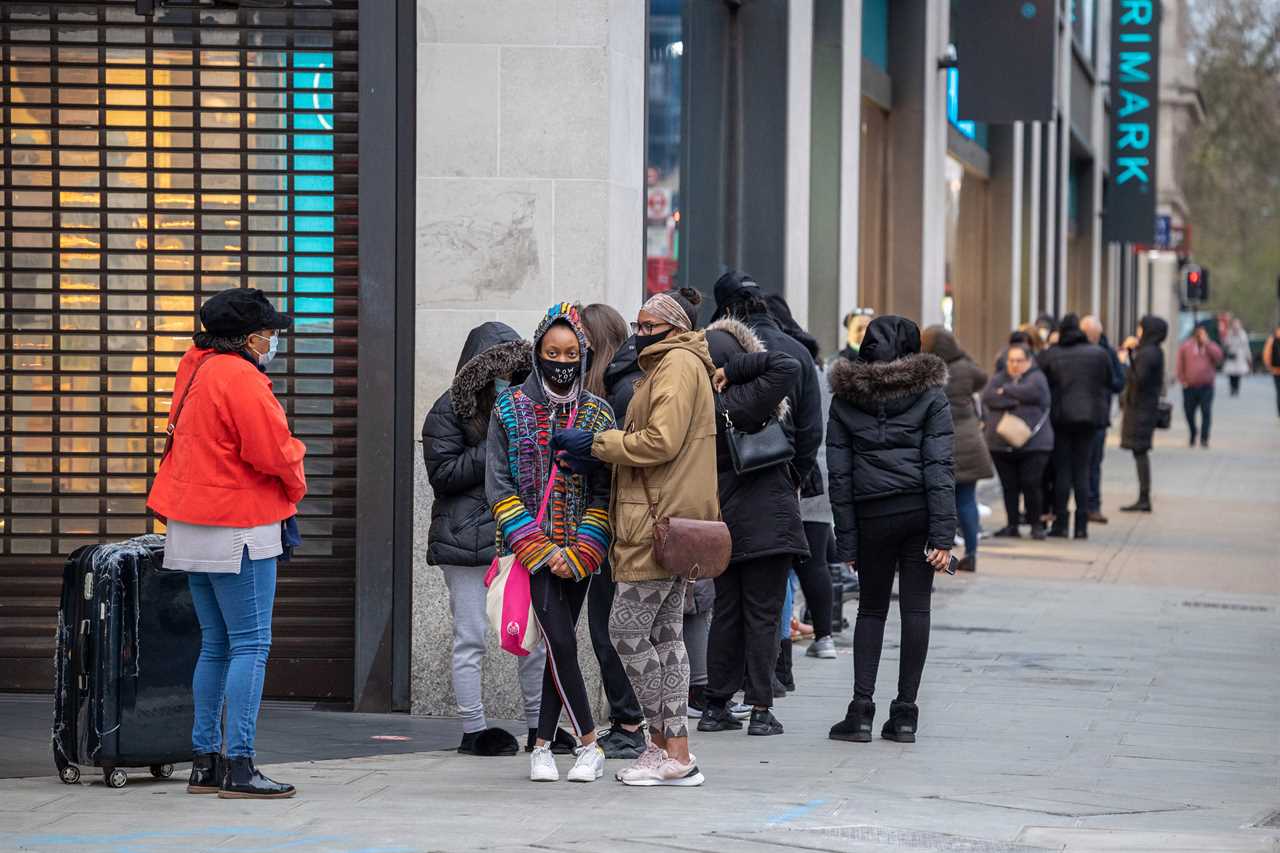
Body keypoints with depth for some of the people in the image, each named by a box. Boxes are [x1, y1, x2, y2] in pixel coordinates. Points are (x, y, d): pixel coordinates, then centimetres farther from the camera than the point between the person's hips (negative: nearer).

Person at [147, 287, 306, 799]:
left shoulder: (196, 372, 14)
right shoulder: (241, 380, -16)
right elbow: (273, 453, -18)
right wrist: (294, 489, 4)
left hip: (192, 527, 9)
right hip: (238, 530, -9)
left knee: (216, 645, 14)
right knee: (251, 645, -6)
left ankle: (205, 761, 16)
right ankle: (238, 767, -9)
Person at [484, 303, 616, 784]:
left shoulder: (598, 414, 6)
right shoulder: (510, 410, 2)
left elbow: (603, 492, 3)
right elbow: (498, 486, -1)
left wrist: (578, 553, -9)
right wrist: (542, 551, -10)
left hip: (580, 550, 2)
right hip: (531, 545, -2)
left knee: (561, 645, 3)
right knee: (560, 642, -13)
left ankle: (543, 745, 10)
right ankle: (589, 745, -8)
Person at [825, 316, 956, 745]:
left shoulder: (845, 398, 5)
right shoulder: (929, 394, 0)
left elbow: (839, 474, 3)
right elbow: (939, 466, -6)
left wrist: (846, 540, 5)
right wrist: (943, 534, -7)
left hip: (872, 515, 1)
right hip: (919, 510, -1)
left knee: (871, 608, 12)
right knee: (915, 608, 6)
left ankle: (861, 709, 1)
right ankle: (904, 714, 5)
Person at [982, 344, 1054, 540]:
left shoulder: (1036, 377, 3)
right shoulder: (999, 378, 12)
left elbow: (1032, 391, -20)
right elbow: (988, 396, -6)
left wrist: (1005, 391, -8)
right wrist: (1015, 400, -15)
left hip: (1033, 443, -3)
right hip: (1001, 444, 4)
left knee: (1031, 486, -7)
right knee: (1009, 487, 5)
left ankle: (1037, 525, 4)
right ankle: (1011, 525, 13)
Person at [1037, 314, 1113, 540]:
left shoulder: (1050, 355, -4)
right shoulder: (1099, 354, 0)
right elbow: (1109, 382, 8)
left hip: (1059, 419, -1)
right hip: (1089, 417, 1)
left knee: (1061, 471, 5)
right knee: (1081, 471, 7)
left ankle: (1059, 523, 3)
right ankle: (1082, 525, 4)